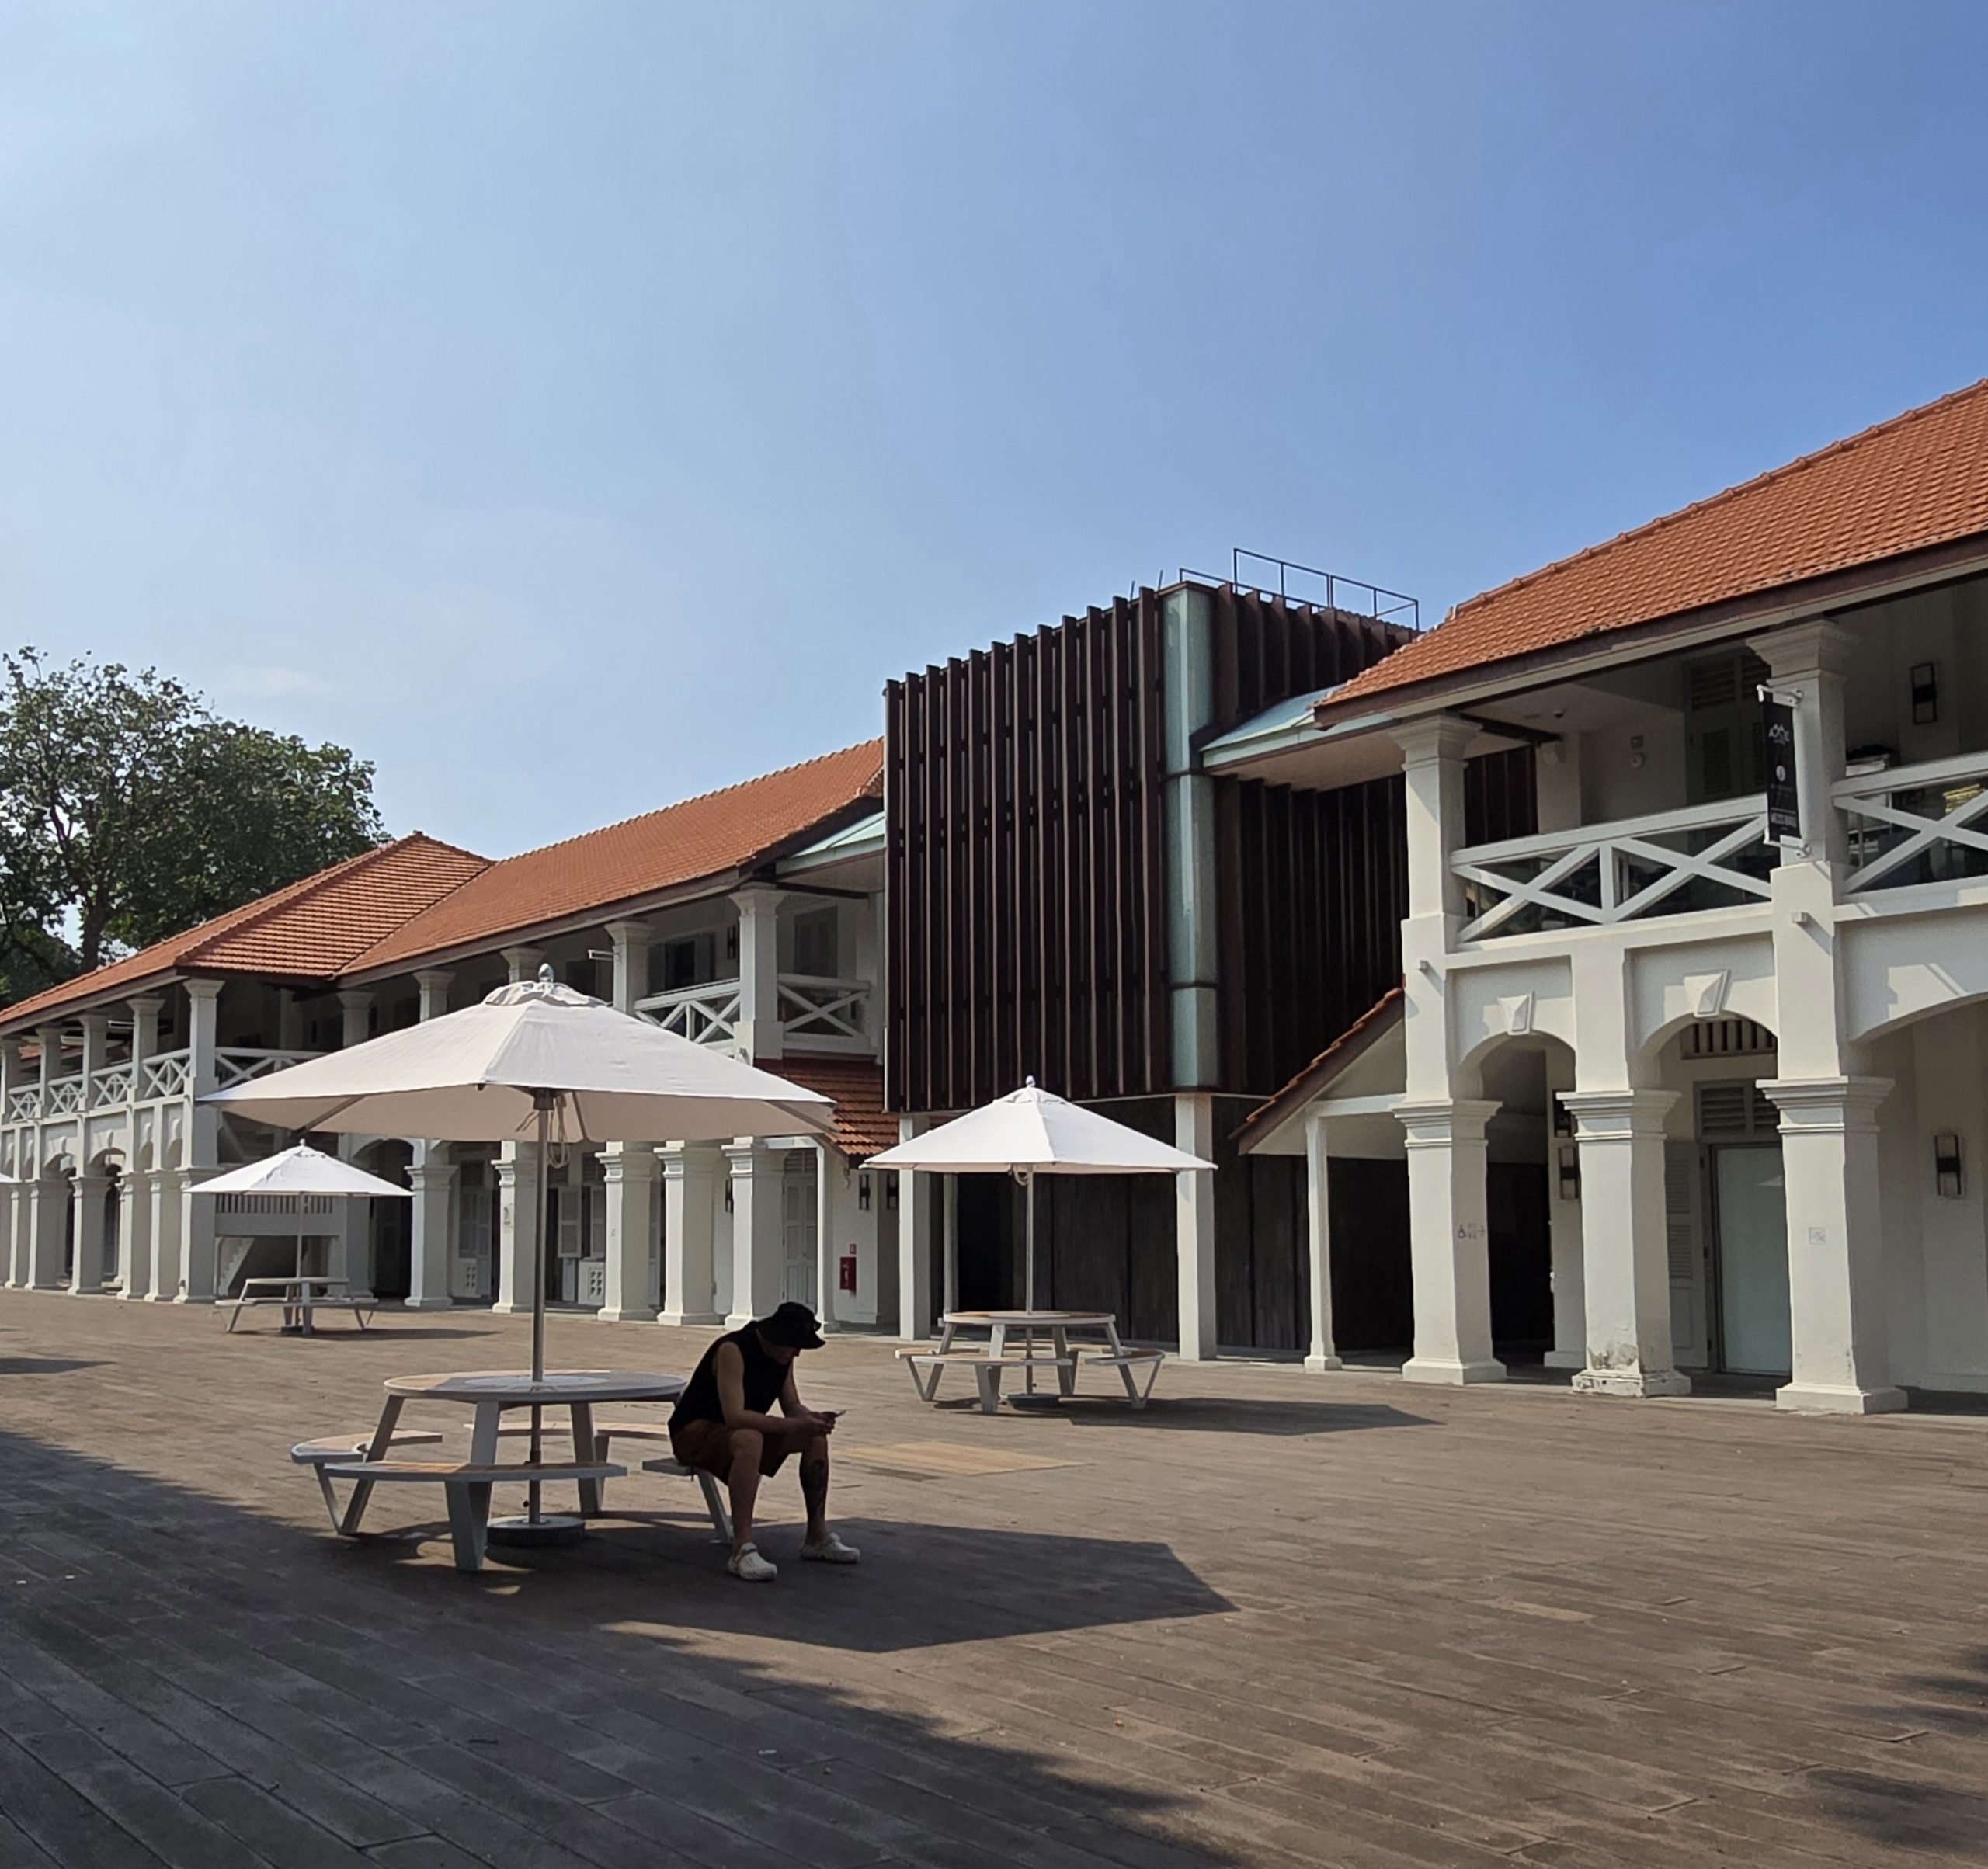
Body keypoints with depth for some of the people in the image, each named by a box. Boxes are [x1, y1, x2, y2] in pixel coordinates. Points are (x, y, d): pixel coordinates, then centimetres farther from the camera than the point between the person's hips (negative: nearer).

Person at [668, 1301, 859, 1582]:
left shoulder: (783, 1355, -1)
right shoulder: (733, 1350, -28)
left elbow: (792, 1406, 6)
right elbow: (735, 1416, -36)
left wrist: (812, 1417, -19)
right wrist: (794, 1424, -40)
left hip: (743, 1431, 8)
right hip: (694, 1432, -8)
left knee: (815, 1436, -8)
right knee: (749, 1439, -40)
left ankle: (817, 1538, 0)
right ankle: (742, 1550, -40)